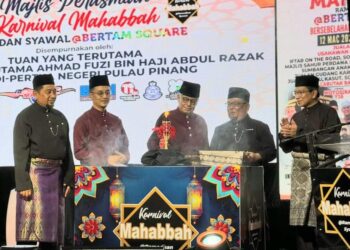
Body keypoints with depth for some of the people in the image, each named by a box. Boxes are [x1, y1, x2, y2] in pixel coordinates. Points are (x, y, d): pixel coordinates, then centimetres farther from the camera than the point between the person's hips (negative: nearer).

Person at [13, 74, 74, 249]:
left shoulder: (60, 117, 13)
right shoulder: (25, 117, -5)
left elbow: (67, 150, 15)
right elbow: (20, 153, -9)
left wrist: (69, 179, 8)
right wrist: (23, 184, -16)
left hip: (56, 174, 6)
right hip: (34, 172, -6)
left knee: (52, 221, 7)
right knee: (33, 220, -8)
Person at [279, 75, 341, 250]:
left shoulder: (328, 113, -3)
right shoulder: (297, 116, 15)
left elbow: (332, 141, -15)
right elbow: (287, 148, 17)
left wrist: (299, 134, -16)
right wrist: (285, 134, -5)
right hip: (299, 169, 6)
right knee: (300, 220, 4)